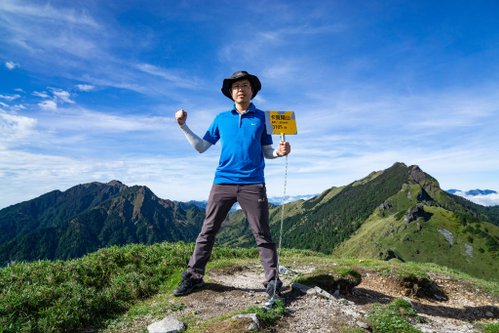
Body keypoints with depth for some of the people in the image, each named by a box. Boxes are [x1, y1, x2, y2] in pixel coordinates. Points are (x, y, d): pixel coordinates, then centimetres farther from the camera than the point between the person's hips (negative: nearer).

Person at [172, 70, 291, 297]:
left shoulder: (262, 117, 10)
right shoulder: (221, 118, 14)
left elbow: (267, 152, 10)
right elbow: (201, 147, 15)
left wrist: (279, 151, -11)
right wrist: (183, 126, 7)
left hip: (253, 184, -1)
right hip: (223, 182, 2)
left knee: (262, 235, 2)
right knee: (207, 231, 4)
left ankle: (272, 281, 11)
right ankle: (193, 277, 15)